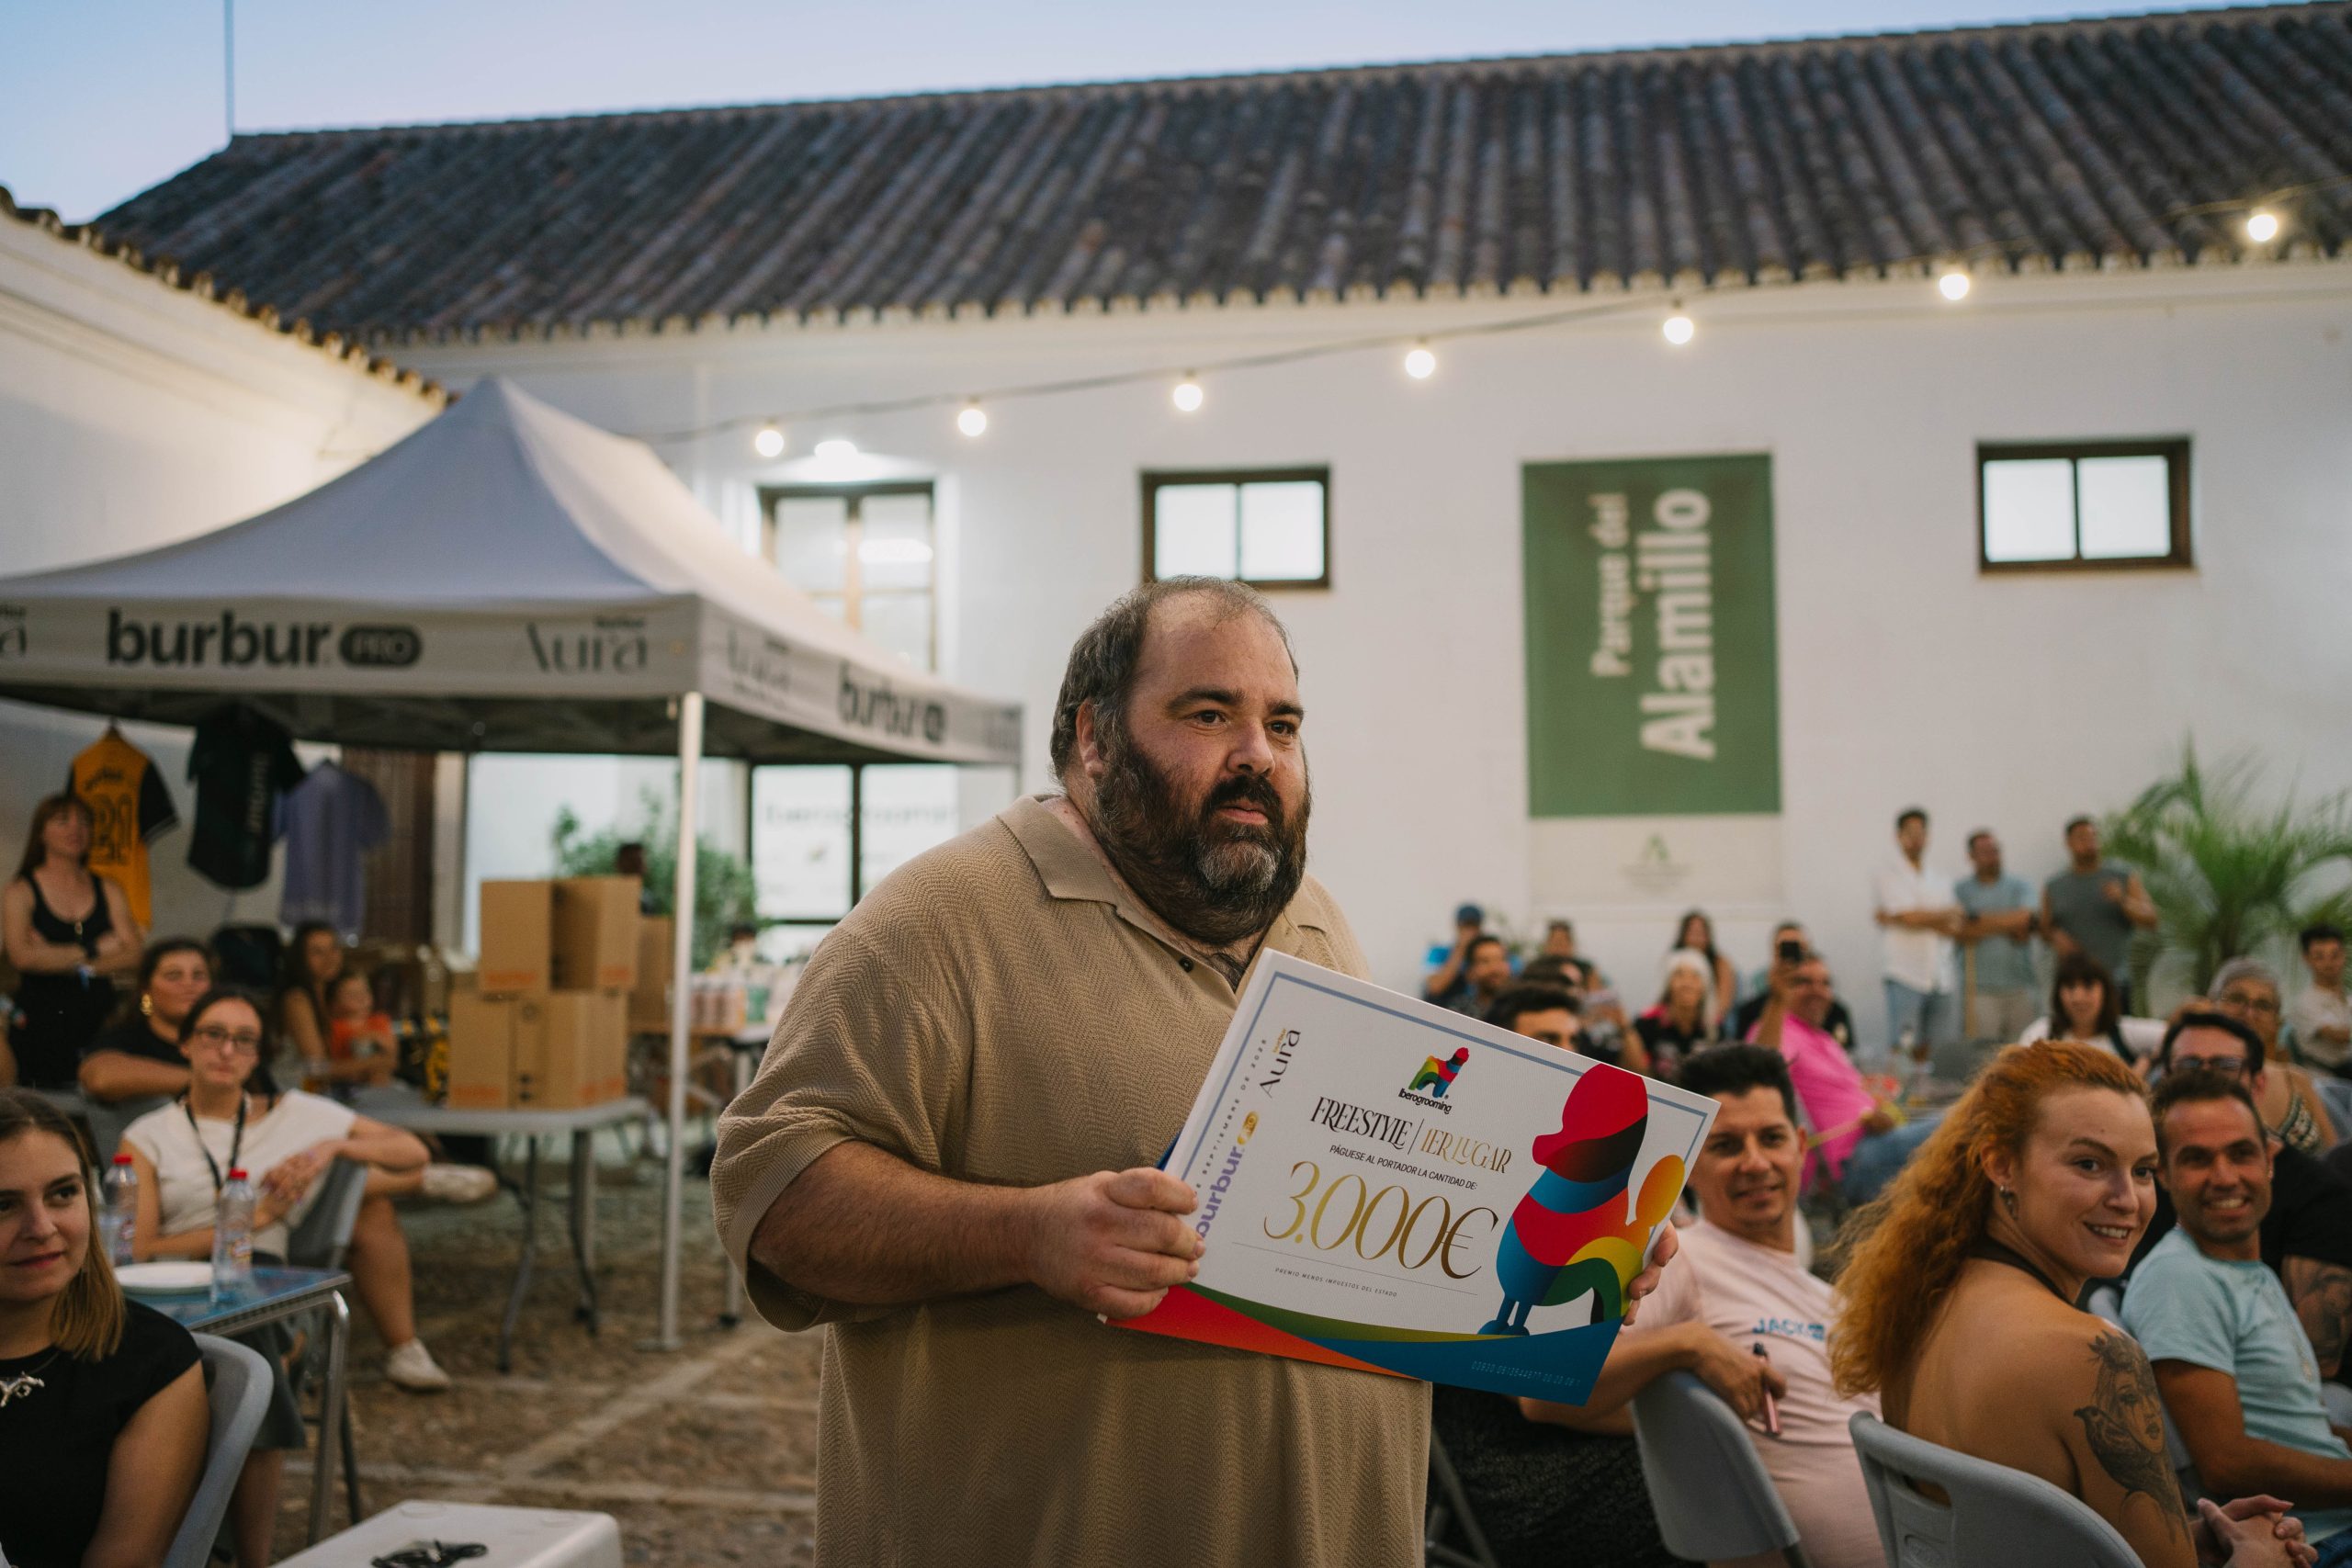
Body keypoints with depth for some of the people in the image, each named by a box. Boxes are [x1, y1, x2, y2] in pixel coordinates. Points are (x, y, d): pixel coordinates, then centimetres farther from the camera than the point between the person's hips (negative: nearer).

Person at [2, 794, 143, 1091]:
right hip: (41, 1020, -2)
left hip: (99, 1019, 2)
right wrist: (94, 950, -6)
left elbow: (132, 955, 0)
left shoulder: (109, 890, 12)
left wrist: (56, 958, -9)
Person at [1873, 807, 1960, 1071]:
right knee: (1904, 1049, -11)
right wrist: (1947, 914, 5)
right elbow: (1910, 914, -11)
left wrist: (1895, 918, -8)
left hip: (1940, 977, 5)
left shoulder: (1940, 880, 18)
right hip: (1905, 974, -5)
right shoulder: (1889, 873, 2)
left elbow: (1955, 927, 3)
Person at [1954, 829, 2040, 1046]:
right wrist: (2009, 926, -3)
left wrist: (1979, 920, -3)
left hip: (2019, 983, 2)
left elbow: (2025, 919, -6)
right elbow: (1962, 932, -6)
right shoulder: (1960, 890, 7)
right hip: (1981, 986, -2)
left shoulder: (2018, 886, 12)